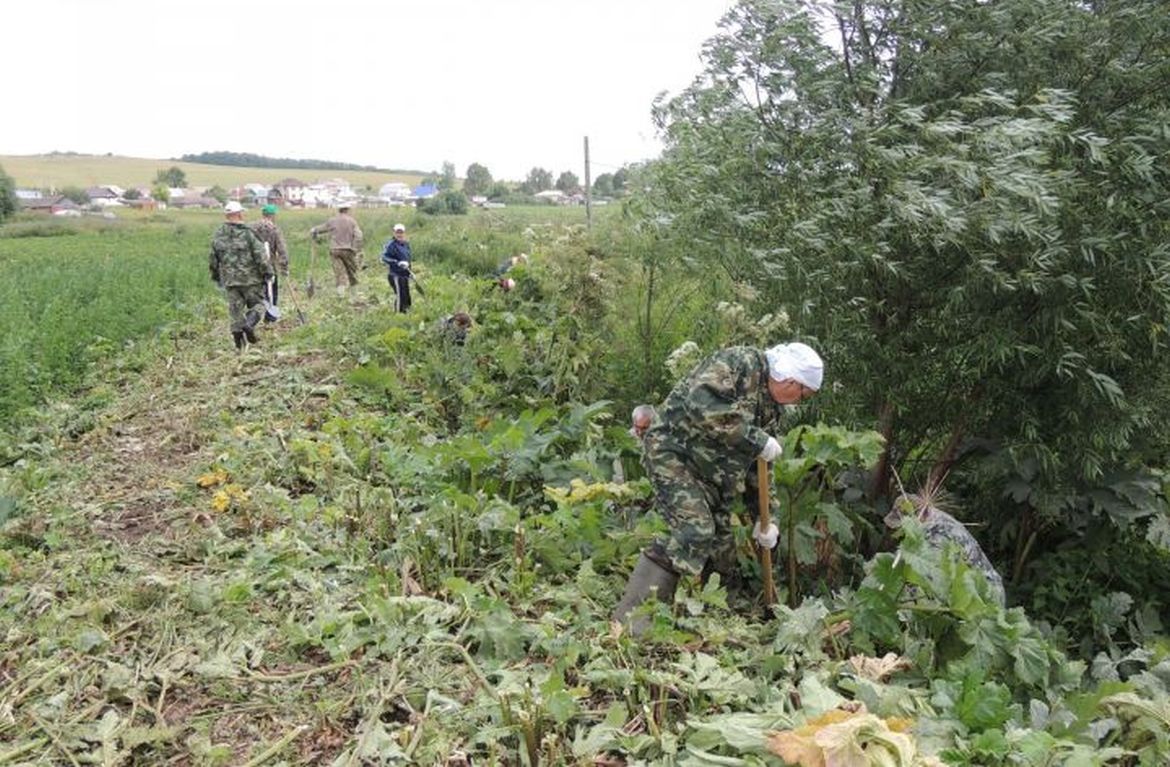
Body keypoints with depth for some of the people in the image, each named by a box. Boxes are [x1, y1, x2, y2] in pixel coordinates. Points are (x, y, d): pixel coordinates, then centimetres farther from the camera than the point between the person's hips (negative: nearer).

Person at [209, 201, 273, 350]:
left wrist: (216, 276, 26)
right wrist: (268, 272, -3)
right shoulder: (248, 233, -10)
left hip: (229, 280, 4)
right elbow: (260, 255, -13)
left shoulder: (217, 235, 6)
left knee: (235, 309, 11)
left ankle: (237, 332, 6)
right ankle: (249, 324, -16)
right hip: (250, 278, -4)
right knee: (257, 304, 7)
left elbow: (213, 260, 13)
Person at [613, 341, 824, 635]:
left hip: (709, 471, 10)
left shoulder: (771, 407, 13)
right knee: (695, 531, -20)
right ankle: (631, 614, -17)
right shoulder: (739, 362, -14)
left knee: (719, 538, 6)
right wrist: (754, 438, -25)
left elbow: (754, 465, 20)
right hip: (671, 449, -10)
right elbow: (701, 403, -31)